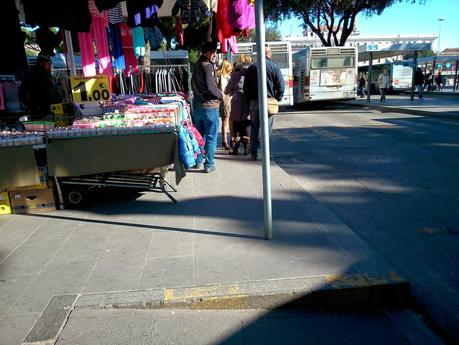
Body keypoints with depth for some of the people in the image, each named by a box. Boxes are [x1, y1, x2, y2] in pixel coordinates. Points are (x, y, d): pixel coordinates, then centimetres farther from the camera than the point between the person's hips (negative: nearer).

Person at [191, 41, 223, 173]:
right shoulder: (208, 66, -13)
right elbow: (210, 87, -21)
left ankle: (197, 161, 27)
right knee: (211, 137, 0)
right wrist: (220, 95, -5)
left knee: (199, 135, 18)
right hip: (210, 106, -8)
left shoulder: (196, 66, 14)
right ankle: (209, 165, 4)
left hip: (197, 105, 8)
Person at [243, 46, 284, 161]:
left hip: (254, 101, 3)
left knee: (254, 128, 10)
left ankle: (253, 154, 11)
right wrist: (277, 99, 3)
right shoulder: (274, 67, -2)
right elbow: (281, 86, -7)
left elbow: (245, 86, 9)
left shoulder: (251, 67, 7)